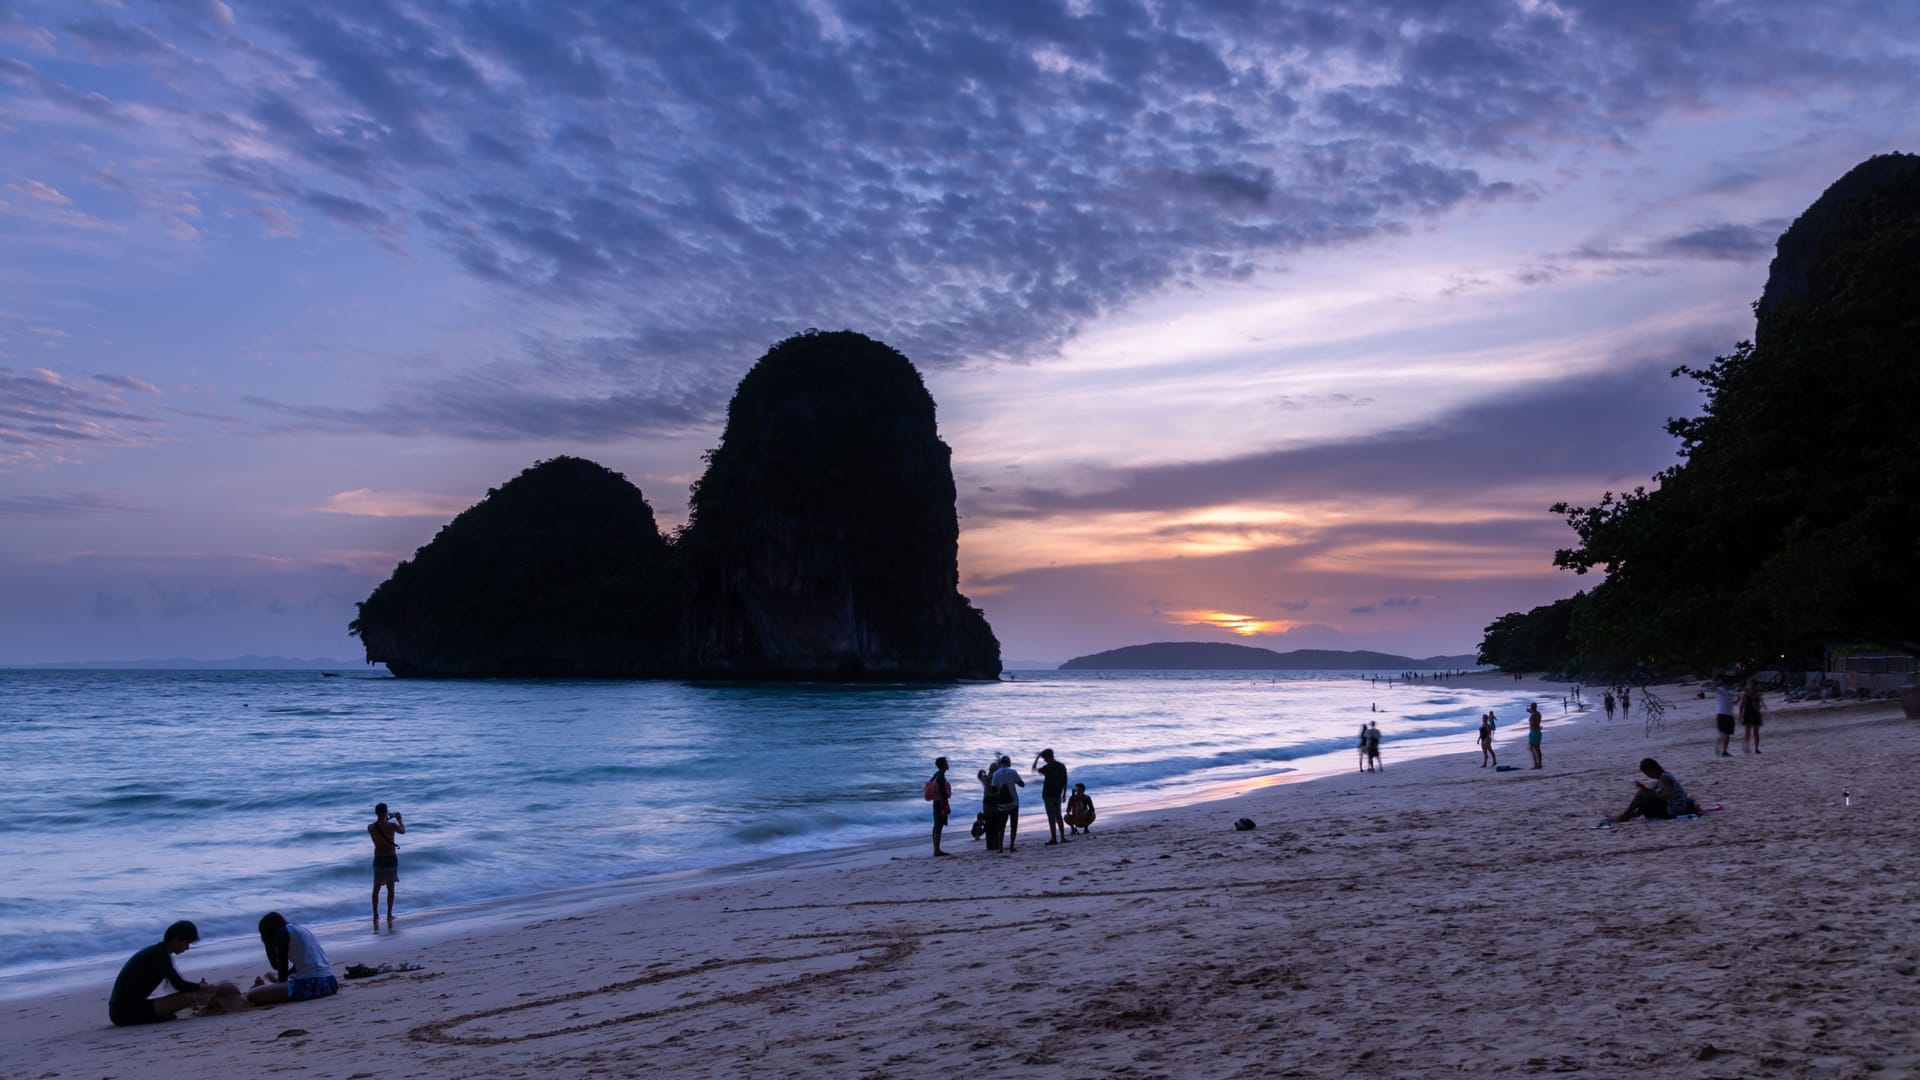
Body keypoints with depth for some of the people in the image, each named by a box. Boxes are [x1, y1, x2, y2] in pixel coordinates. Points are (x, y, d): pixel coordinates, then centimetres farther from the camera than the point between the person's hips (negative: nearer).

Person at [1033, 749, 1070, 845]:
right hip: (1057, 794, 7)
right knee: (1058, 815, 15)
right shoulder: (1062, 766, 6)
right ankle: (1062, 837, 16)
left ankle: (1054, 838, -5)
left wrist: (1038, 757, 1)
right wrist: (1064, 793, 17)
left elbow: (1034, 768, -3)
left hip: (1048, 794, -7)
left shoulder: (1048, 767, -15)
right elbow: (1065, 781, 9)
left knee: (1051, 817, -5)